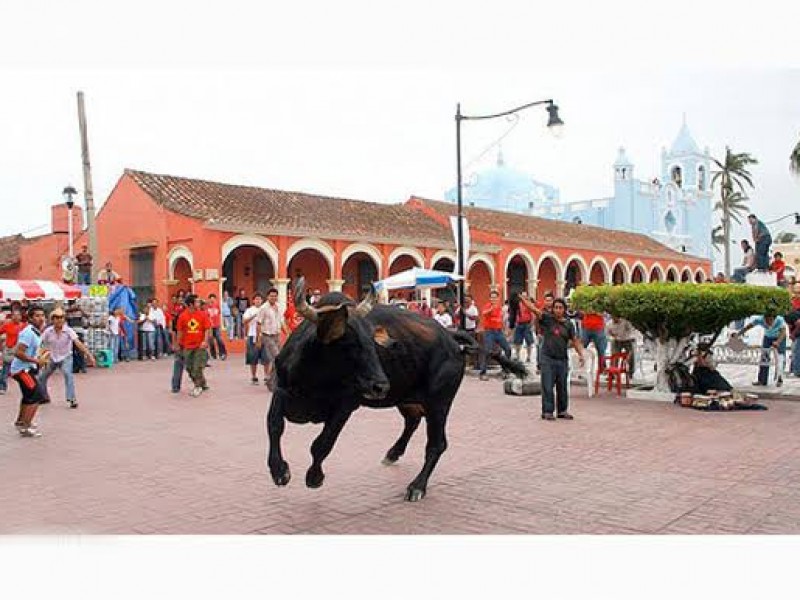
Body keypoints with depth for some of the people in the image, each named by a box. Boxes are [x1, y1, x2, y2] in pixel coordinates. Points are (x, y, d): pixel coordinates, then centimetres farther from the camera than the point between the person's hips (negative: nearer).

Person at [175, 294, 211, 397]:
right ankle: (203, 384, 25)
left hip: (200, 346, -3)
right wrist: (178, 345, 10)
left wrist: (205, 341, -16)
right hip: (187, 346, 3)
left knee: (197, 368, -5)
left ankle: (198, 387, 9)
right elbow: (180, 331, 6)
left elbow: (207, 329, -4)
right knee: (189, 368, 8)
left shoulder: (203, 314, -5)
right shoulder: (182, 316, -2)